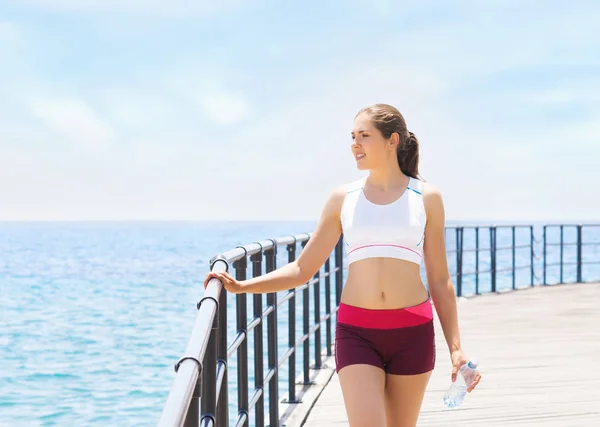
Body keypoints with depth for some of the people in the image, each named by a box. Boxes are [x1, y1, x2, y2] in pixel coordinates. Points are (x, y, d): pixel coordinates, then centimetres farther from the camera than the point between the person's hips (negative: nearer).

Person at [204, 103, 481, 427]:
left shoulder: (426, 198, 4)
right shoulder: (343, 198, 6)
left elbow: (439, 281, 7)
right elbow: (302, 269, 7)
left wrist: (455, 348, 2)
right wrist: (240, 286, -2)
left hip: (412, 332, 0)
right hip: (356, 331, 0)